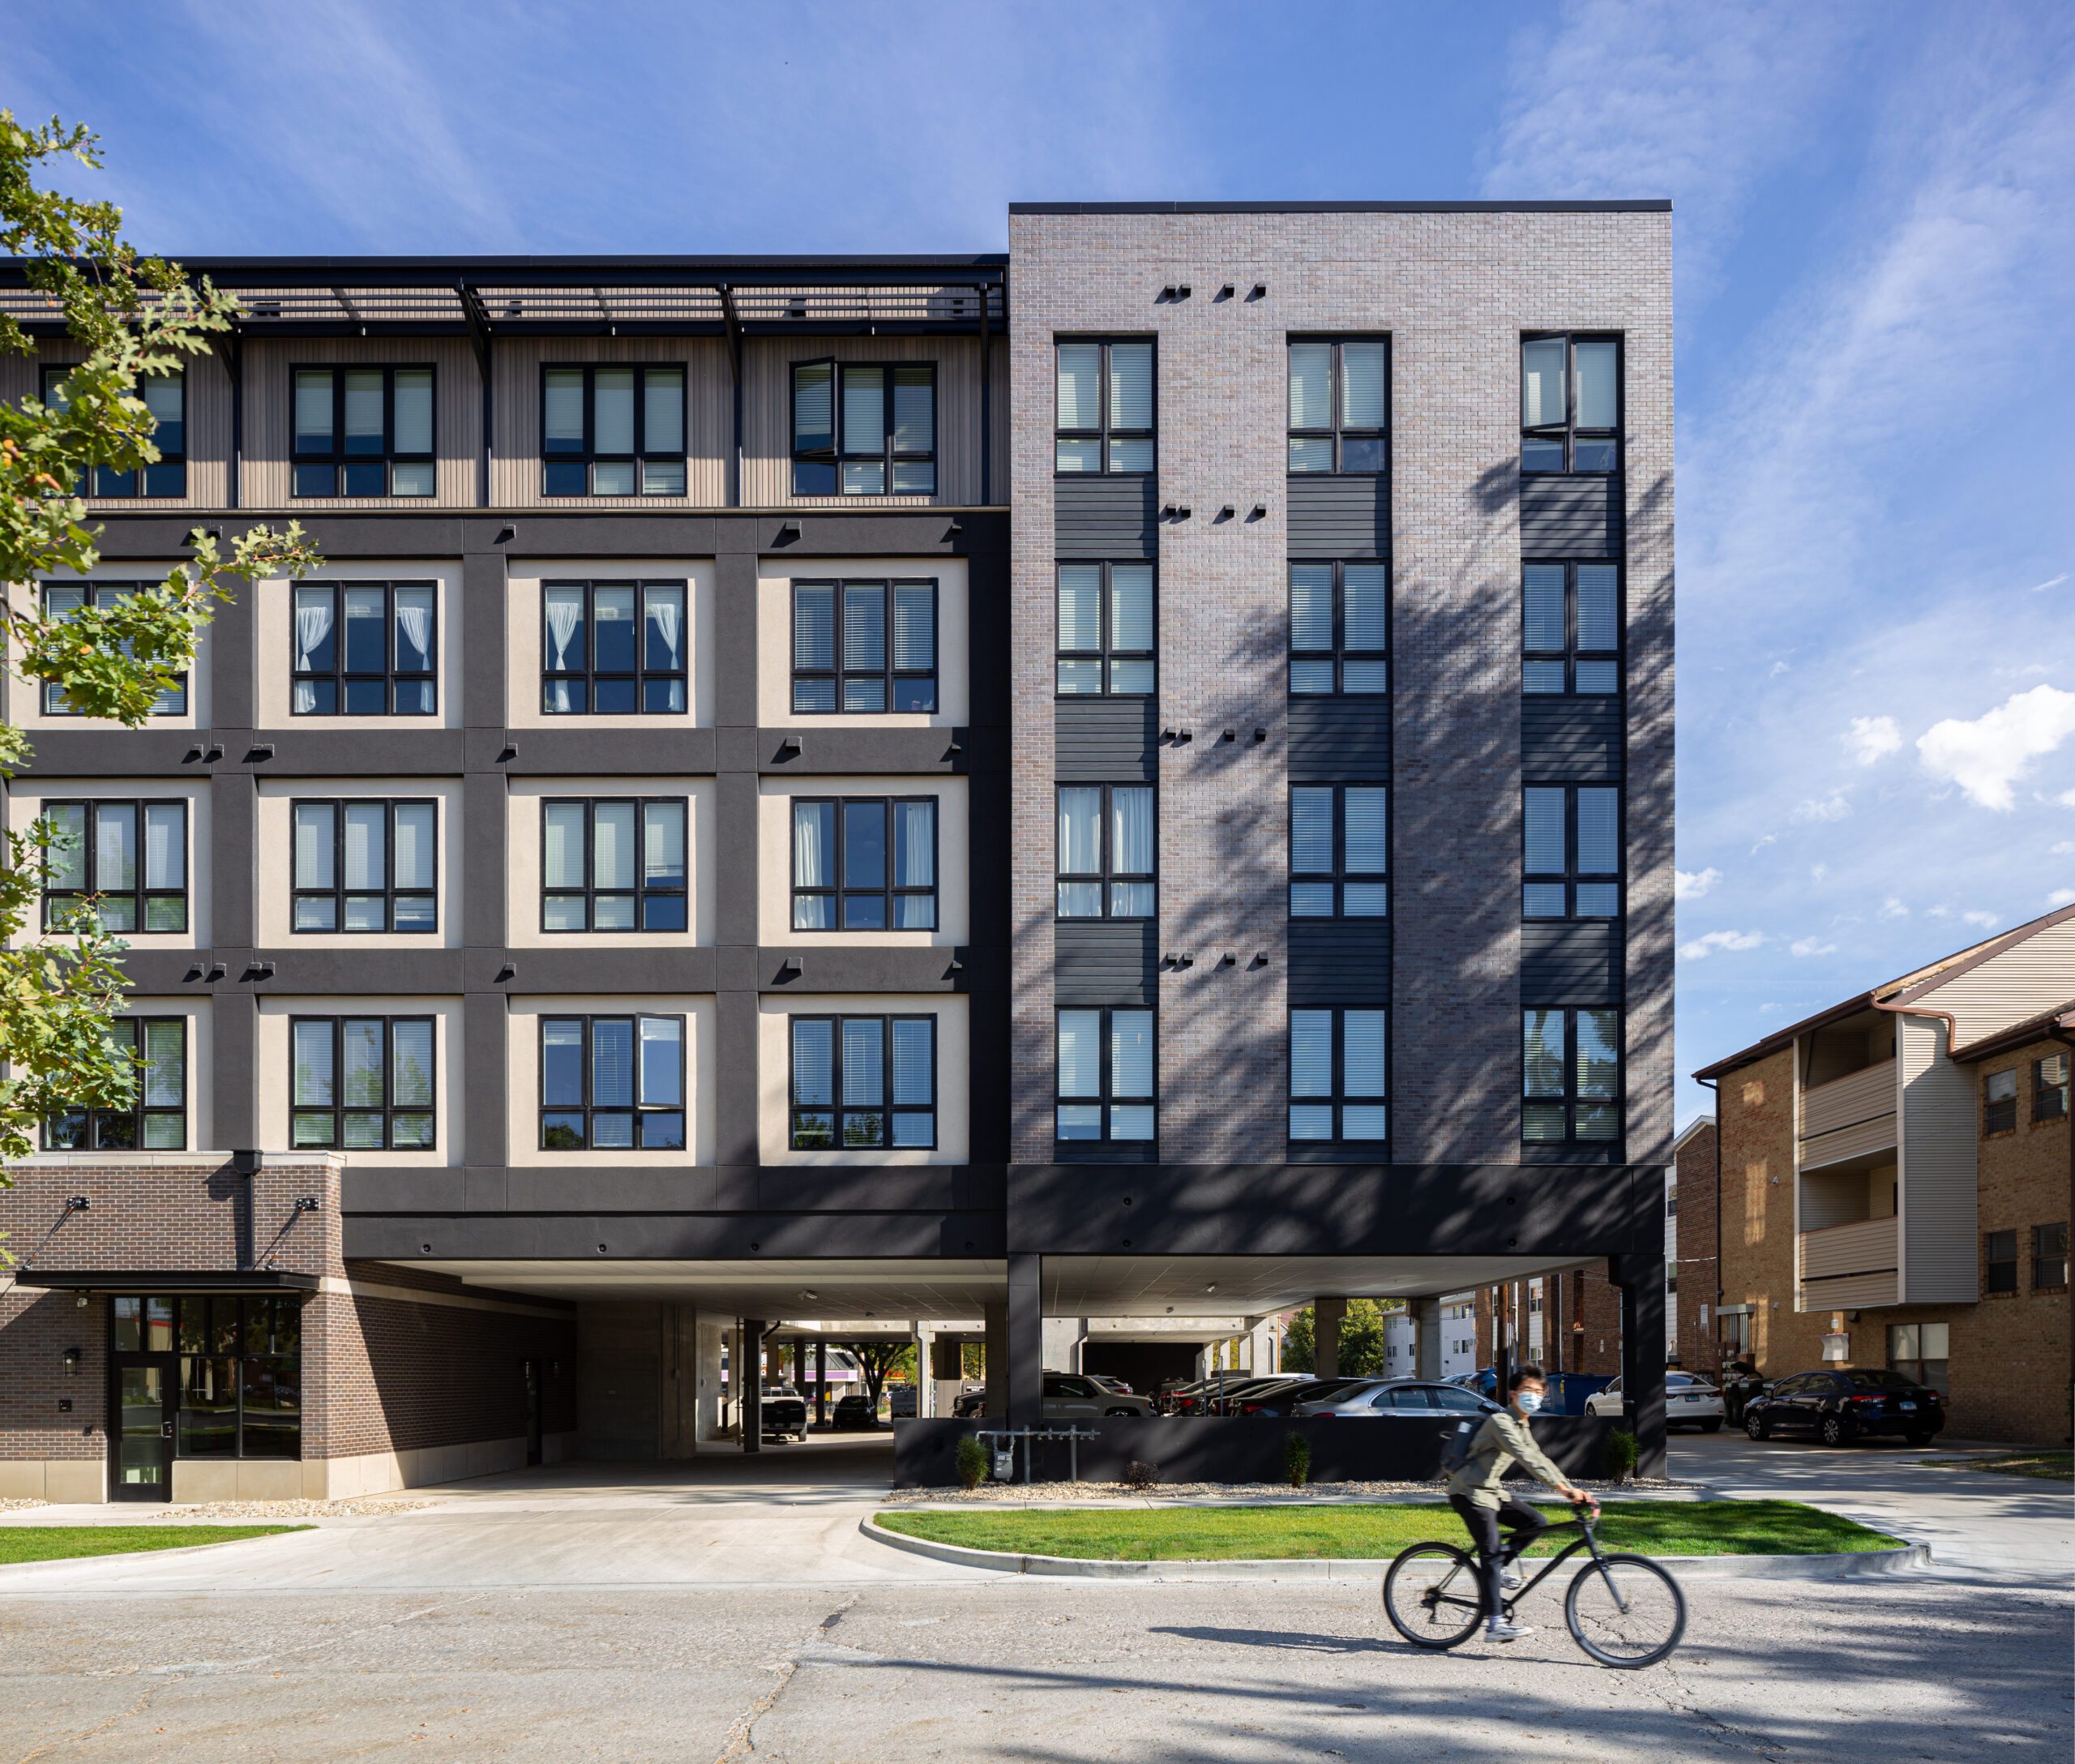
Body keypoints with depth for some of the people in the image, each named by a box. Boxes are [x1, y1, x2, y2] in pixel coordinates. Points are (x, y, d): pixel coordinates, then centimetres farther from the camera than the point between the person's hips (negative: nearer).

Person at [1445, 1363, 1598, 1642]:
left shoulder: (1522, 1427, 14)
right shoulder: (1500, 1421, -17)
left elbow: (1538, 1461, 13)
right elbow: (1526, 1458, -28)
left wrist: (1573, 1490, 2)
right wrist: (1562, 1487, -34)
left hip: (1490, 1492, 9)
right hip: (1469, 1492, -9)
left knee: (1537, 1523, -2)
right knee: (1491, 1552, -15)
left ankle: (1498, 1569, 9)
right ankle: (1495, 1623, -17)